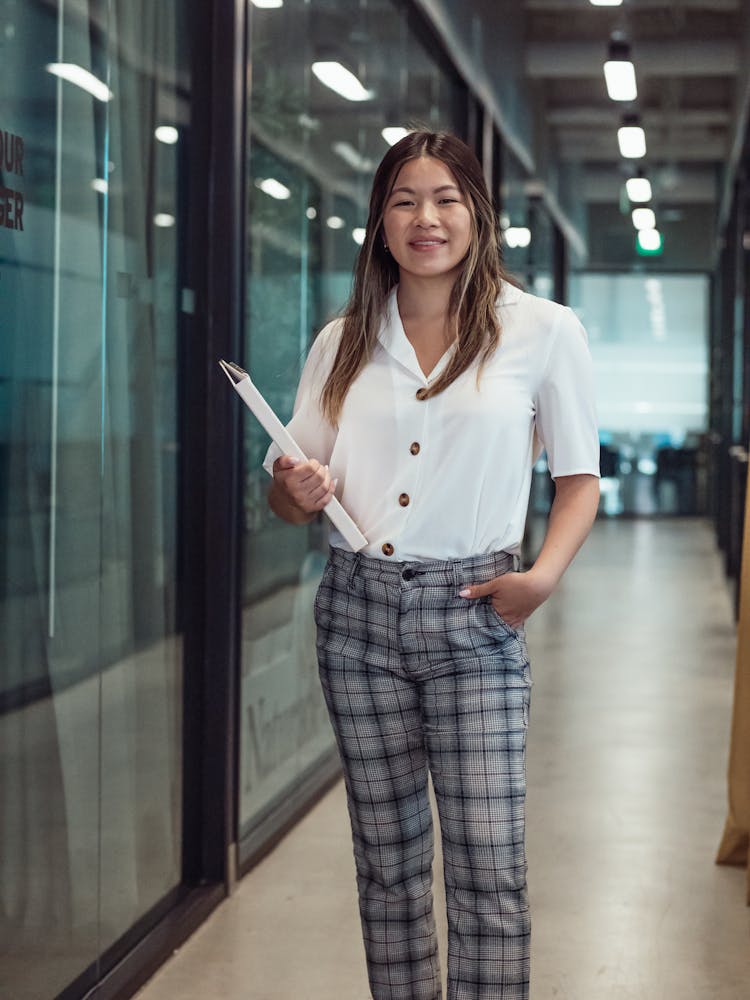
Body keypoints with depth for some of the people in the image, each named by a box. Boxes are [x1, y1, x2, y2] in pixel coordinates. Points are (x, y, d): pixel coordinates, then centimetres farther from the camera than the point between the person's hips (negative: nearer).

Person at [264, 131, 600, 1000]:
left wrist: (544, 575, -13)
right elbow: (286, 489, 13)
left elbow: (578, 478, 4)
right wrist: (297, 492, -11)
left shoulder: (543, 331, -1)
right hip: (358, 611, 3)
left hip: (472, 616, -3)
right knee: (387, 862, 11)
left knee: (487, 870, -5)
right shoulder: (342, 342, 8)